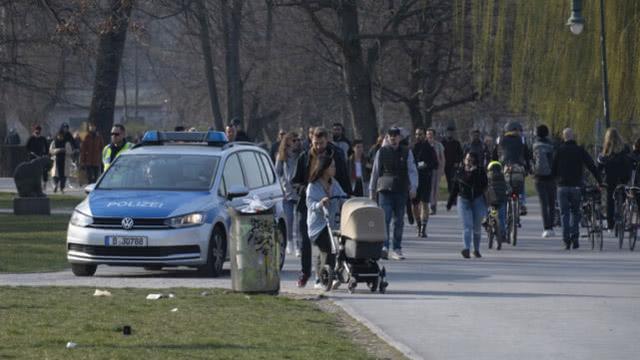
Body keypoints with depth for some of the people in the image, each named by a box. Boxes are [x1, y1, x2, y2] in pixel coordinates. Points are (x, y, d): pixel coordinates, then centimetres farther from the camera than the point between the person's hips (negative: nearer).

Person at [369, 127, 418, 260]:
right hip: (385, 189, -1)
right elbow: (375, 171, 12)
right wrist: (372, 190, 12)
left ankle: (397, 249, 12)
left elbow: (412, 171, 1)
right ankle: (384, 247, -20)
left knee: (399, 221, 5)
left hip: (401, 190, 1)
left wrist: (413, 188, -13)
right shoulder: (381, 152, 6)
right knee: (385, 218, -14)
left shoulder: (406, 153, 6)